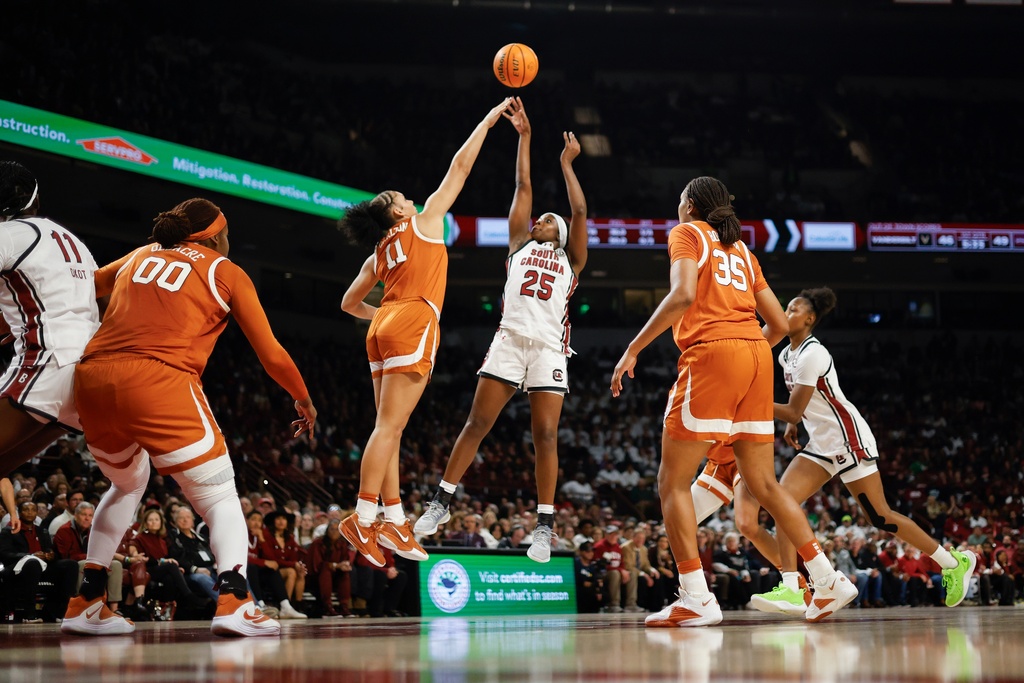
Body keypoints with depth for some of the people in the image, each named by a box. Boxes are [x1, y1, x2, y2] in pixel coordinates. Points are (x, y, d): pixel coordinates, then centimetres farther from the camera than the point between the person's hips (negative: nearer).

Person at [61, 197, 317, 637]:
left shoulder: (141, 256, 26)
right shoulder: (227, 273, 15)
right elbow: (271, 356, 14)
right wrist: (304, 400, 29)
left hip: (91, 378, 5)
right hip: (158, 381, -5)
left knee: (127, 484, 30)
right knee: (219, 496, 8)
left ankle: (86, 605, 25)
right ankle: (233, 601, -15)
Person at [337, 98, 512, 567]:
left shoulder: (378, 255, 23)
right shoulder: (424, 222, 9)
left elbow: (350, 303, 27)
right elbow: (460, 166, 11)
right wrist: (488, 120, 17)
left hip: (384, 329, 8)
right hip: (413, 326, -8)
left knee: (390, 428, 6)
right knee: (389, 426, -13)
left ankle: (395, 522, 3)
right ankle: (362, 520, -18)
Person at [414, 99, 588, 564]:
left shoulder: (570, 260, 20)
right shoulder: (519, 246, 23)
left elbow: (579, 211, 9)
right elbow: (524, 188, 20)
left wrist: (566, 164, 15)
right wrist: (525, 137, 18)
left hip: (549, 347, -1)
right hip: (510, 338, 1)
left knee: (545, 434, -7)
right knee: (477, 423, -2)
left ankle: (544, 526, -5)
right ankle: (441, 503, 4)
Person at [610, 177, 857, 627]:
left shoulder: (687, 233, 7)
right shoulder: (740, 248, 26)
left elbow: (683, 294, -12)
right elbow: (778, 323, 21)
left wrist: (633, 350, -11)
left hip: (712, 353, -7)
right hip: (757, 354, 7)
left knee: (673, 481, -3)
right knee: (762, 484, 14)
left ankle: (696, 599, -15)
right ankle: (828, 582, 9)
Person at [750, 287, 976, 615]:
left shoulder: (812, 354, -19)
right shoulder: (787, 354, 10)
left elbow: (793, 412, -21)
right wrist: (792, 424, 9)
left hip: (848, 439, -9)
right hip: (822, 444, 9)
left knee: (881, 517, -3)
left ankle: (954, 562, 13)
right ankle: (791, 589, -16)